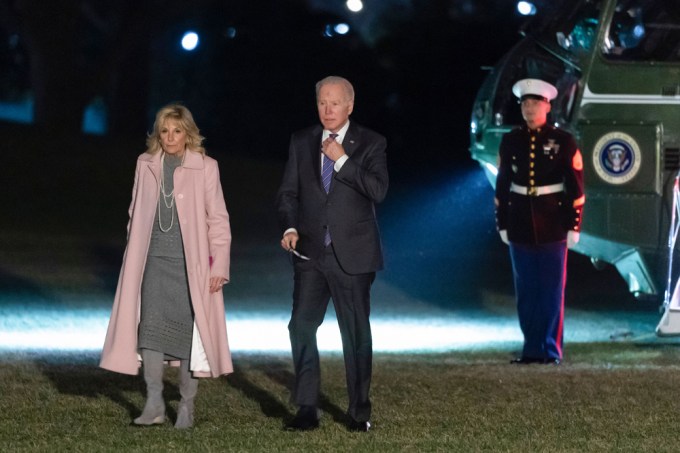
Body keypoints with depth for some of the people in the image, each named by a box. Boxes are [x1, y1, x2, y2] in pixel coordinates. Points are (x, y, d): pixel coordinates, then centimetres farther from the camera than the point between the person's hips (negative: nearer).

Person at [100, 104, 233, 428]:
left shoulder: (205, 167, -3)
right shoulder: (146, 165, 7)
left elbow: (218, 219, -3)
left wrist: (219, 265, -8)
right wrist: (134, 252, 13)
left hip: (190, 261, -3)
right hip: (154, 259, 3)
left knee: (188, 330, 0)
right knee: (151, 326, -7)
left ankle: (187, 405, 9)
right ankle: (154, 403, -4)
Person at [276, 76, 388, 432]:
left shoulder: (370, 144, 0)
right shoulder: (301, 142, 9)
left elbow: (378, 190, -14)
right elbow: (288, 192, 11)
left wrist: (342, 160, -18)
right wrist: (289, 227, -6)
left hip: (352, 254, -3)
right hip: (311, 253, 3)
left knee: (356, 332, 4)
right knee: (301, 326, -5)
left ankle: (359, 412, 13)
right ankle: (307, 409, 0)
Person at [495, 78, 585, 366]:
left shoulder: (563, 141, -2)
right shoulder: (510, 142, 6)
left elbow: (575, 187, -2)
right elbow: (502, 185, 10)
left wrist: (574, 225, -5)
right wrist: (502, 223, 8)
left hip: (552, 225, -3)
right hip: (520, 226, 3)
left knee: (552, 291, 0)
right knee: (526, 291, 5)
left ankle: (552, 350, 5)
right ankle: (532, 349, 12)